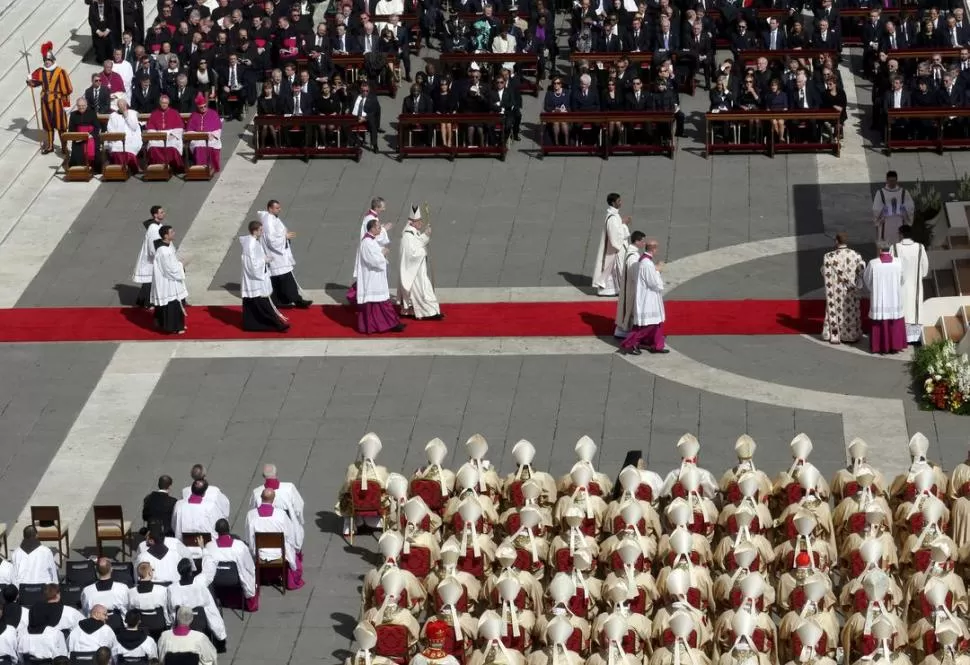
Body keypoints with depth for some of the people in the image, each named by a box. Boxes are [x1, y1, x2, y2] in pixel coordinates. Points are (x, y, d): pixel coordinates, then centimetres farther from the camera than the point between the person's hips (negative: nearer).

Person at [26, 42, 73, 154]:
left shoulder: (60, 72, -12)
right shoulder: (41, 71, 2)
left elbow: (66, 88, -11)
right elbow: (36, 82, 13)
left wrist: (66, 103, -11)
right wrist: (30, 81, -12)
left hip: (56, 100, -5)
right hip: (45, 100, 5)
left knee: (60, 124, 1)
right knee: (47, 124, 12)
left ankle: (64, 146, 11)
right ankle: (48, 146, 22)